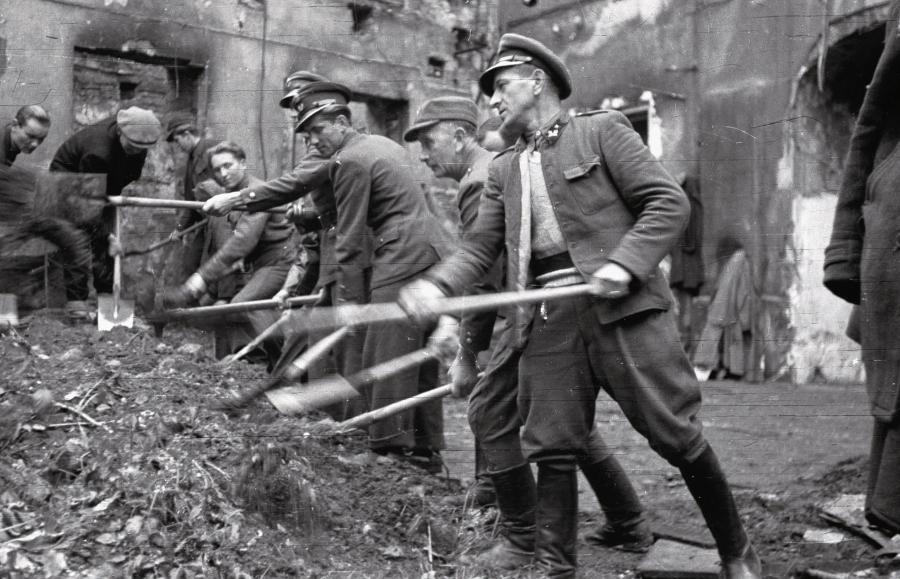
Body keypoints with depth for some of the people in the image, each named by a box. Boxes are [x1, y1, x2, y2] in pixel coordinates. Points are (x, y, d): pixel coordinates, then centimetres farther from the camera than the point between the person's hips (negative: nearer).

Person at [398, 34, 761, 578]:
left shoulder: (602, 130, 6)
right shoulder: (505, 171, 20)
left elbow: (669, 202, -1)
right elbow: (480, 246, 15)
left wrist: (625, 263, -16)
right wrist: (437, 285, -5)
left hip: (622, 308, -4)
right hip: (549, 322, 5)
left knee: (675, 434, -4)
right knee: (553, 448, 1)